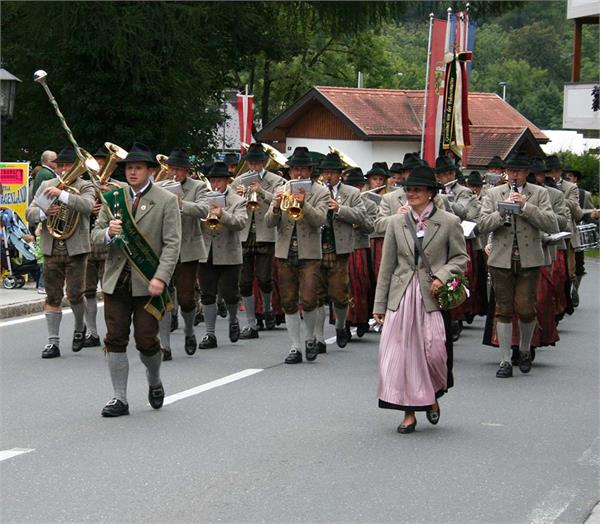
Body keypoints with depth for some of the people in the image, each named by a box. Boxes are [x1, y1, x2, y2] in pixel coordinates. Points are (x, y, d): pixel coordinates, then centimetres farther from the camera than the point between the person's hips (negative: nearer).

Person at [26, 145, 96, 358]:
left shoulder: (85, 187, 2)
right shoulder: (46, 186, 12)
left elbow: (87, 205, -20)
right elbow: (29, 213, 7)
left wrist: (61, 194, -28)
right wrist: (44, 213, -14)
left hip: (75, 248, -3)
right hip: (51, 249, 3)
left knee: (75, 294, -3)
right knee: (53, 296, 3)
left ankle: (79, 329, 25)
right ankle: (53, 341, 7)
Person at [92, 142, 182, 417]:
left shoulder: (166, 200, -2)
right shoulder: (113, 198, 10)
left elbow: (172, 243, -7)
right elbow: (95, 236, 10)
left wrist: (161, 278, -18)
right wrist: (108, 232, -14)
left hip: (148, 283, -3)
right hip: (116, 281, 3)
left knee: (146, 340, -1)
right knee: (115, 339, 1)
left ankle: (154, 382, 28)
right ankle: (119, 398, 7)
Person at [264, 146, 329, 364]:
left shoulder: (320, 192, 2)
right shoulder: (281, 191, 10)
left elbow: (320, 219, -13)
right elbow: (269, 222, 3)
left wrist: (304, 204, -27)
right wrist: (276, 207, -17)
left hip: (309, 254, -3)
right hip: (285, 254, 3)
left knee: (308, 301, -12)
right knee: (289, 303, 5)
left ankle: (310, 338, 13)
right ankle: (295, 347, 12)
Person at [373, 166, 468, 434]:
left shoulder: (449, 222, 0)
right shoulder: (396, 222, 8)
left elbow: (460, 258, 7)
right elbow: (387, 266, 10)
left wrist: (442, 276, -13)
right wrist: (379, 304, 8)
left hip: (432, 298, -2)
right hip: (402, 298, 2)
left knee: (434, 352, -6)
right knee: (402, 353, -1)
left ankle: (433, 397, 25)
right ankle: (409, 413, 8)